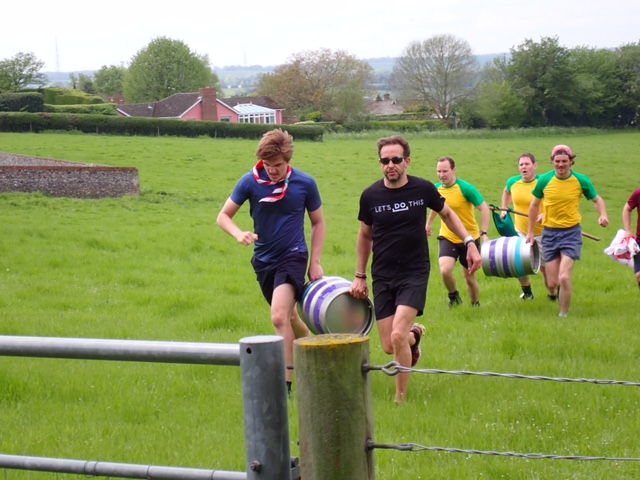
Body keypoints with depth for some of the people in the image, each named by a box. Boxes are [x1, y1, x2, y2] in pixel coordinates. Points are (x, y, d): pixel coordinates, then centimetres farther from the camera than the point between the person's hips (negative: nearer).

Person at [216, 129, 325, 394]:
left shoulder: (305, 183, -10)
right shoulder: (250, 181, -9)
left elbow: (318, 223, 4)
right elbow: (223, 216, -2)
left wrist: (315, 262, -1)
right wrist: (239, 234, -23)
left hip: (293, 256, -4)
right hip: (263, 260, 4)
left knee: (279, 316, -22)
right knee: (289, 316, 19)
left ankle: (285, 383, -18)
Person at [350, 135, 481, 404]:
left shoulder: (423, 189, -5)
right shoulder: (370, 196, -2)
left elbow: (447, 214, 15)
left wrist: (470, 242, 3)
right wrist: (360, 276, 14)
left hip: (415, 273, -2)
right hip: (383, 277, 2)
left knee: (398, 335, -21)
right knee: (388, 347, 1)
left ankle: (401, 399, -3)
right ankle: (415, 335, 38)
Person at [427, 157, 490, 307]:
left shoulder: (465, 188, -17)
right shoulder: (436, 188, -2)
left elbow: (484, 208, -16)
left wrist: (483, 233, -25)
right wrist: (428, 224, 30)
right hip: (447, 238, 3)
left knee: (470, 277, 8)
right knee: (445, 270, -21)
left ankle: (475, 305, 34)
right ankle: (453, 296, 8)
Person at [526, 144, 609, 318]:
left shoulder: (581, 180, -7)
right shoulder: (544, 180, -4)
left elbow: (597, 199, 7)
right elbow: (534, 205, 11)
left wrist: (603, 215, -14)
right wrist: (531, 232, 13)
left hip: (571, 232, -2)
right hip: (550, 233, 2)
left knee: (564, 278, -16)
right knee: (552, 283, 2)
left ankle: (563, 315, 0)